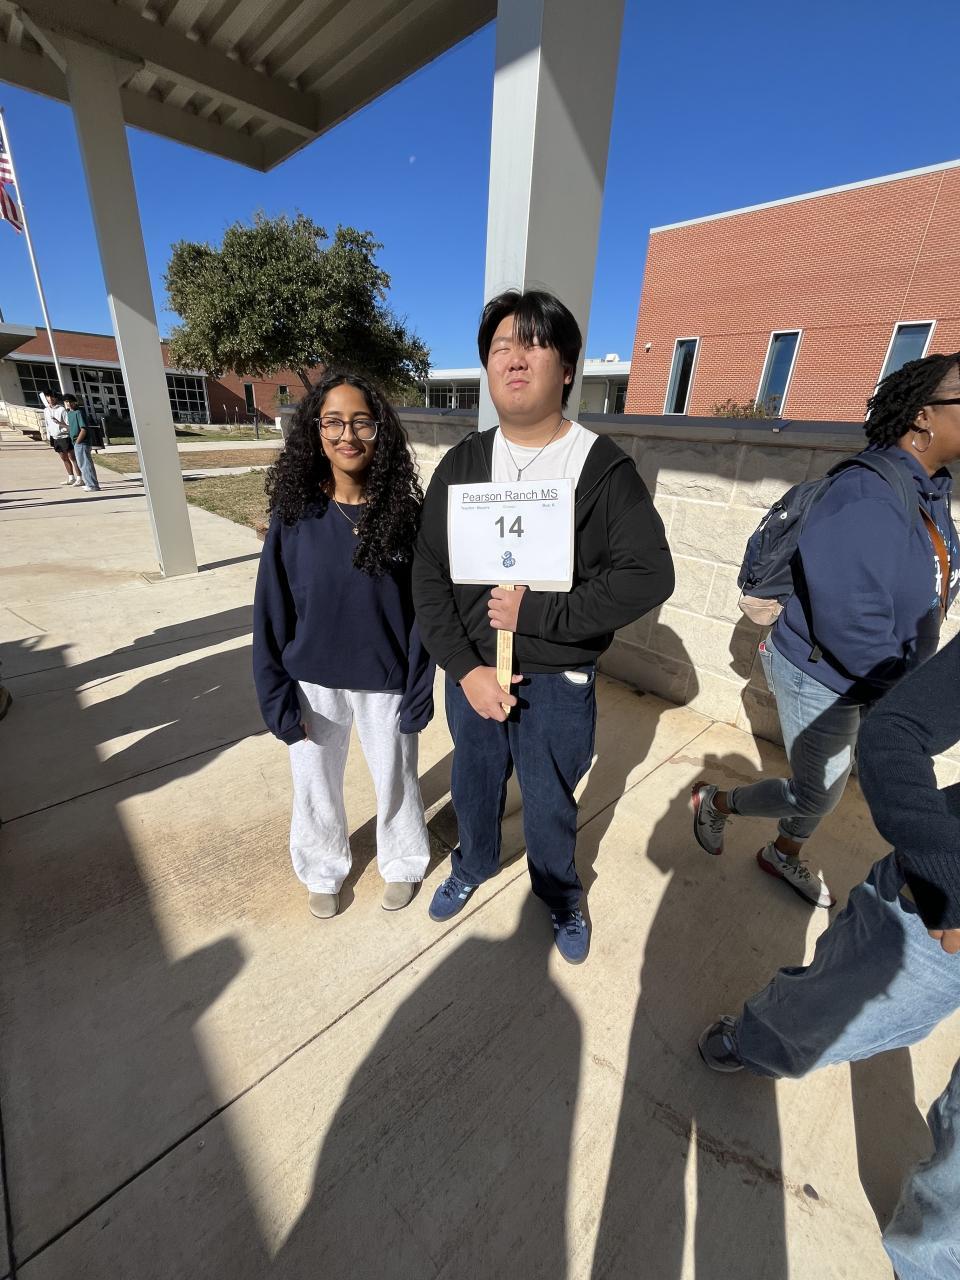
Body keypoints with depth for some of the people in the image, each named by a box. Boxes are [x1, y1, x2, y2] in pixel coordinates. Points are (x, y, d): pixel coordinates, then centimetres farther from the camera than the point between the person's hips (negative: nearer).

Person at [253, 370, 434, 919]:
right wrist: (278, 696, -5)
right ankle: (324, 870, 50)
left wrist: (420, 690, -8)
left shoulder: (406, 513, -10)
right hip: (314, 683, 2)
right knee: (316, 787, 20)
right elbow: (272, 613, -4)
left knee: (395, 781, 19)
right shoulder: (295, 515, -8)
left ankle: (403, 863, 49)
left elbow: (425, 609, -7)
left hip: (386, 684, -1)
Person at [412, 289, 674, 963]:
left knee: (551, 805, 18)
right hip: (472, 675, 3)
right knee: (475, 788, 24)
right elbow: (429, 574, -4)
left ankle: (561, 895, 50)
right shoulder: (462, 464, -1)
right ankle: (473, 865, 56)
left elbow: (649, 574, -18)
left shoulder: (605, 468, -10)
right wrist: (465, 669, -13)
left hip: (559, 684, -2)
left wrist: (534, 611, -22)